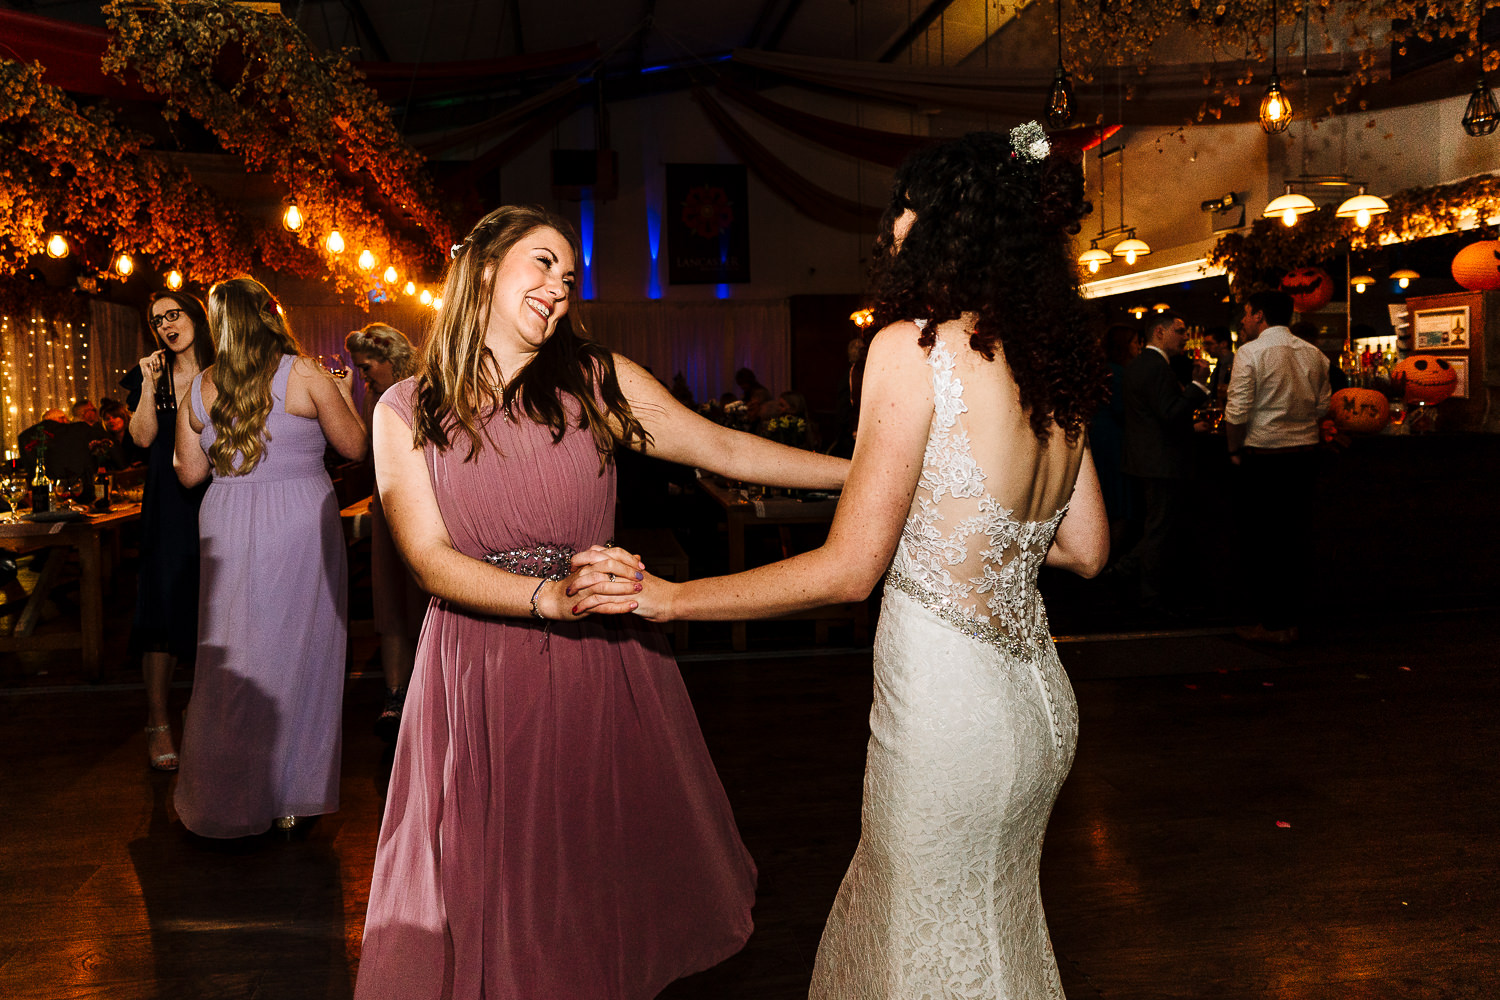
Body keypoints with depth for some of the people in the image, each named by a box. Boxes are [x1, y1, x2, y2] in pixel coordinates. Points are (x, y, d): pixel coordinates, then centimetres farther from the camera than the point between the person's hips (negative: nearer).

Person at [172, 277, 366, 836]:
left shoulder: (199, 388, 5)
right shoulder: (304, 374, -6)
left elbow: (190, 473, 10)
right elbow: (355, 448, 0)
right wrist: (344, 396, 16)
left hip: (226, 527, 4)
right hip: (298, 522, -3)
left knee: (231, 655, 11)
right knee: (297, 653, 6)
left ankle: (222, 799, 21)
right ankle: (288, 799, 14)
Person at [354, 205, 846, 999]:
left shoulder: (596, 382, 1)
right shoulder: (404, 413, -1)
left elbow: (724, 449, 2)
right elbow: (430, 560, -10)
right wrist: (550, 597, -27)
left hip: (603, 667, 1)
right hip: (478, 676, 0)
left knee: (607, 888, 13)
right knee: (496, 893, 10)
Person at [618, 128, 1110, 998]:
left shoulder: (915, 344, -16)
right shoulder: (1053, 362, 6)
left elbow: (849, 567, -18)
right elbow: (1086, 549, 14)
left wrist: (670, 597, -11)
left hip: (948, 712, -7)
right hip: (1038, 698, 8)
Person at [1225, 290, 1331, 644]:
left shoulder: (1251, 352, -10)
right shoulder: (1313, 354, 8)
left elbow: (1237, 412, -13)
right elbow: (1323, 406, 11)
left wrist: (1235, 450, 0)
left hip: (1264, 455, -6)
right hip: (1306, 452, 6)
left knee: (1263, 538, 1)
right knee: (1297, 534, 10)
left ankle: (1271, 623, 5)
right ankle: (1291, 615, 17)